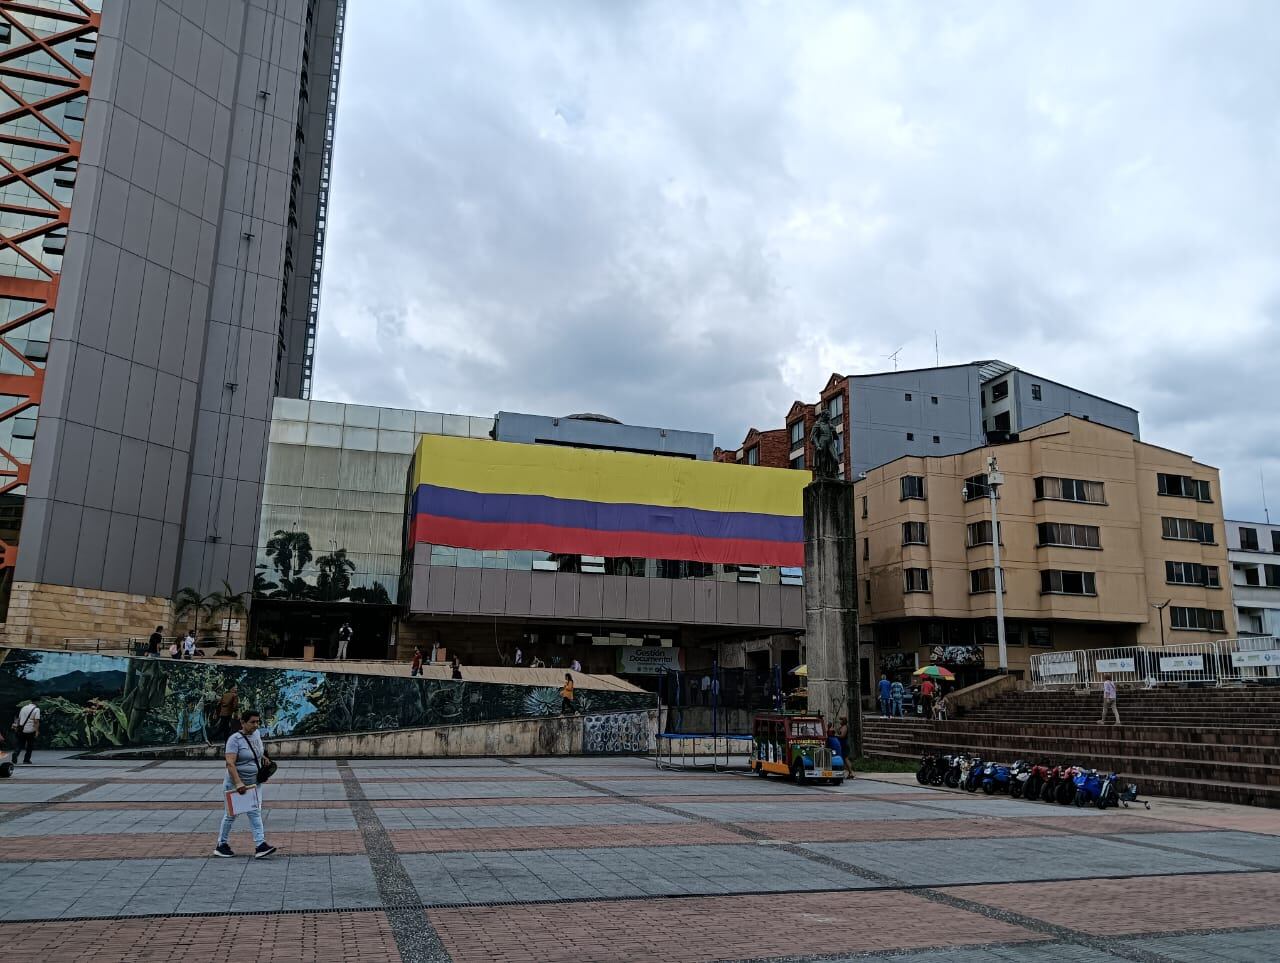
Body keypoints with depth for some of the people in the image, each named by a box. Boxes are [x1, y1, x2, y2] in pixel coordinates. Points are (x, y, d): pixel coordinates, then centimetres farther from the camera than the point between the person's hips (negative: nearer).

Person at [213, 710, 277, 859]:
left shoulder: (257, 734, 3)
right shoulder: (235, 739, -19)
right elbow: (230, 763, -29)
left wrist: (262, 756, 10)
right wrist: (238, 783, -36)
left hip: (253, 784, 6)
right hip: (235, 784, -6)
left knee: (255, 813, -1)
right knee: (230, 815, 7)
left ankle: (260, 845, -5)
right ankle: (221, 845, 24)